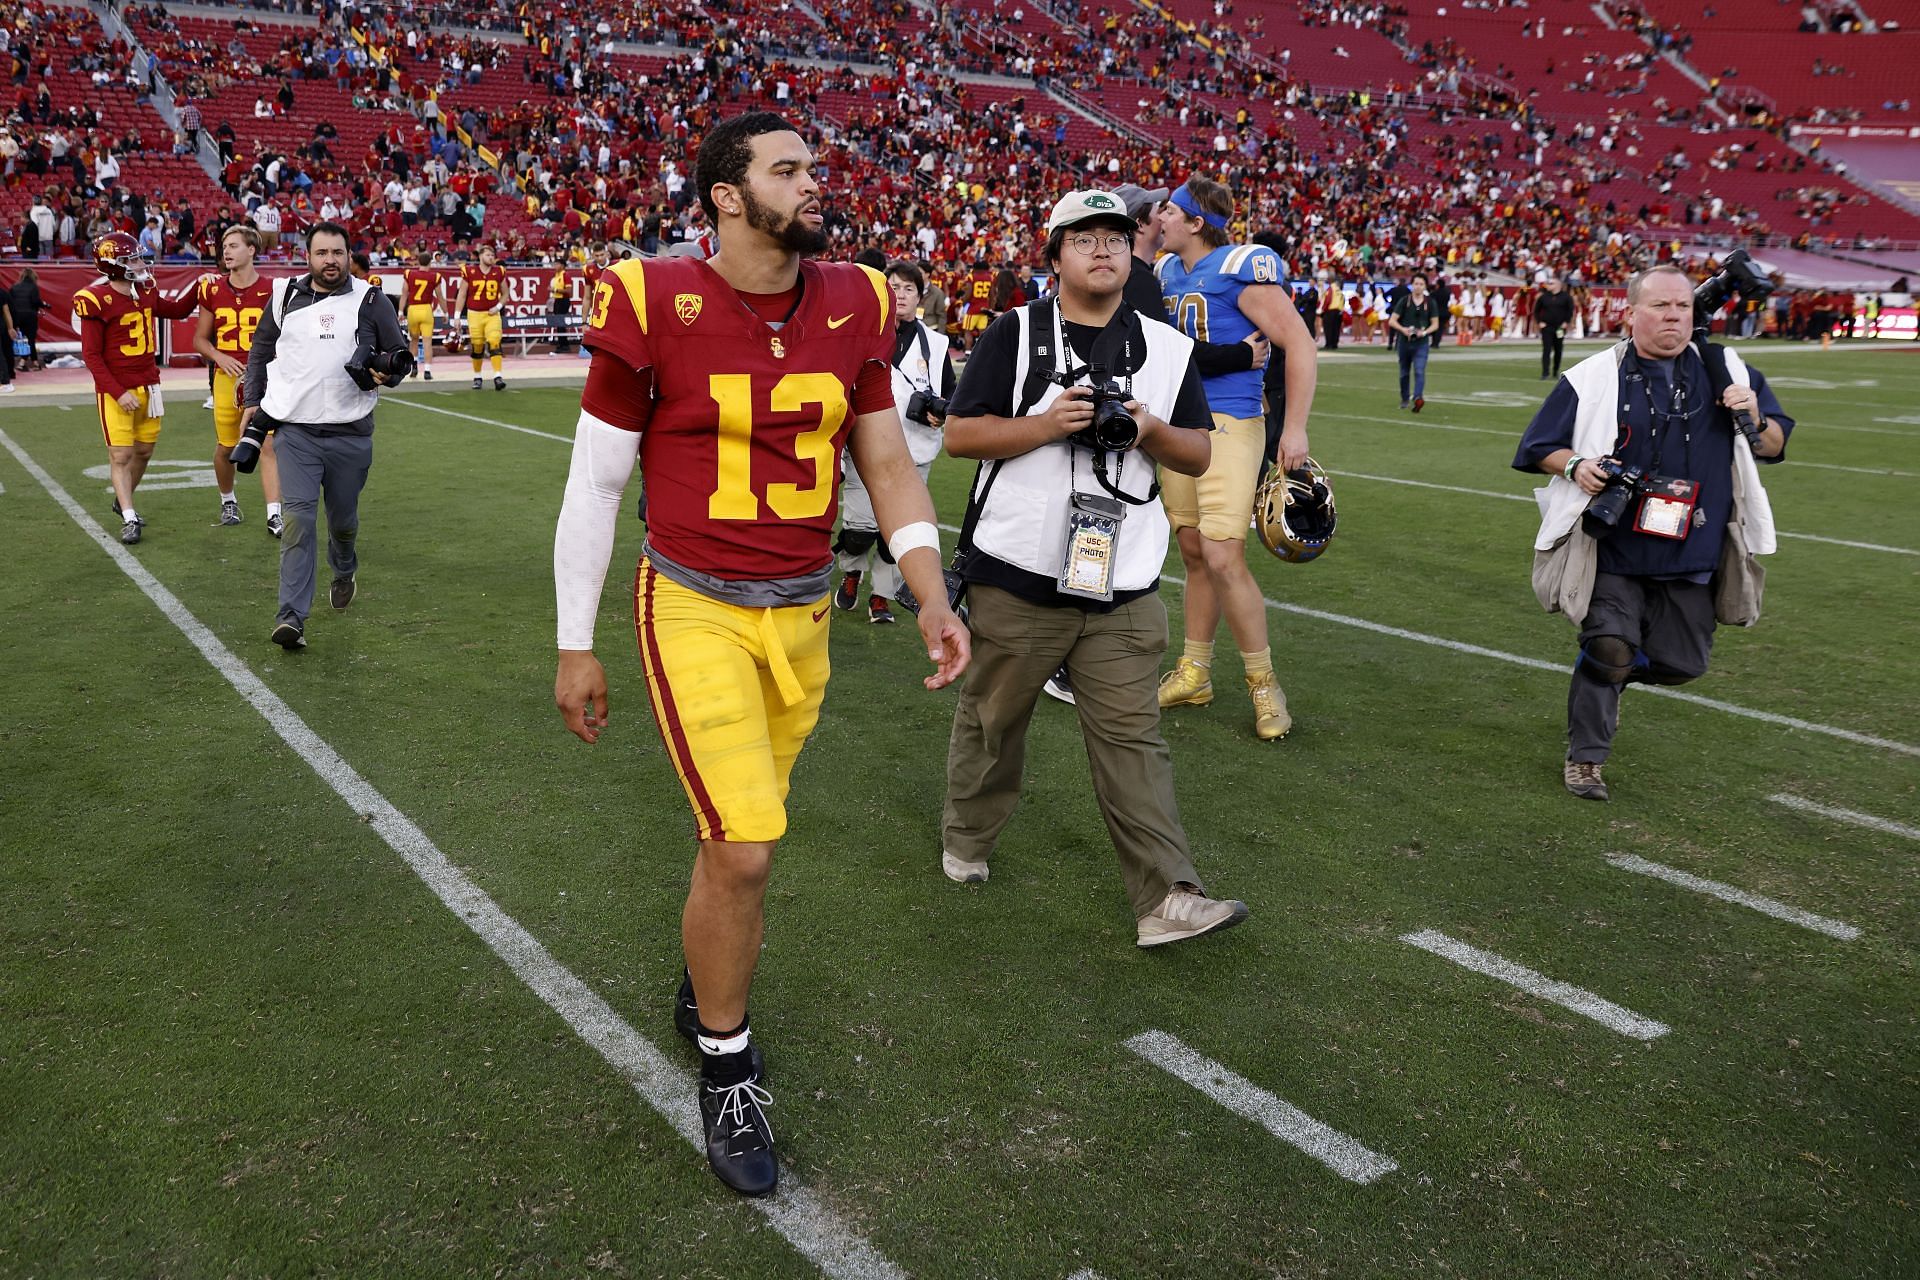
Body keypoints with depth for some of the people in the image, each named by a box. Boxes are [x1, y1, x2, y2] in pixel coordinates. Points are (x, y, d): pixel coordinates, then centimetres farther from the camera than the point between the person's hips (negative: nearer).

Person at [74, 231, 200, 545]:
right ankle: (129, 519, 2)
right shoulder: (96, 301, -14)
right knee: (120, 454, -4)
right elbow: (91, 355, -12)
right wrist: (118, 393, -17)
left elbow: (177, 310, 27)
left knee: (144, 451, 12)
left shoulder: (146, 292, 6)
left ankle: (122, 501, 33)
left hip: (148, 386, 6)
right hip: (116, 392, -6)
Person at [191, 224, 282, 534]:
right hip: (228, 378, 2)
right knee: (226, 447, 11)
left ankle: (274, 515, -7)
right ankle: (228, 501, 34)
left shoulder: (271, 291, -2)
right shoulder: (214, 290, 4)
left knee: (268, 446, -7)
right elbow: (200, 339, 11)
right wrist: (219, 357, -8)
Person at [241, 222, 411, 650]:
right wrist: (253, 402, 13)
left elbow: (401, 353, 8)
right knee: (299, 519, -11)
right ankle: (291, 617, -11)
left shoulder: (369, 301, 2)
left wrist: (386, 374, -14)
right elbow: (260, 350, 20)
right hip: (295, 429, 0)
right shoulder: (285, 296, 7)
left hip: (350, 433, 0)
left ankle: (344, 571, 47)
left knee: (343, 519, 13)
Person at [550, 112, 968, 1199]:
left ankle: (707, 990, 41)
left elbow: (888, 463, 9)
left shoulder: (853, 306, 2)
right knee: (744, 845, -10)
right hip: (696, 610, -4)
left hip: (805, 611, 4)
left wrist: (930, 593, -5)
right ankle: (727, 1066, 14)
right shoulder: (656, 304, -11)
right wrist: (576, 648, 0)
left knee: (740, 834, 12)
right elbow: (595, 485, -3)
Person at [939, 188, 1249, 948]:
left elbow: (1198, 456, 11)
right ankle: (966, 840, 35)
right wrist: (1047, 424, -18)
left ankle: (1165, 898, 1)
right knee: (992, 717, 12)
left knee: (1132, 736, 0)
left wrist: (1150, 430, -10)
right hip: (1018, 574, -2)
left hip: (1122, 584, 2)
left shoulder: (1168, 348, 10)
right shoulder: (1014, 334, 0)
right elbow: (959, 435, -4)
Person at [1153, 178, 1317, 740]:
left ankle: (1264, 683, 3)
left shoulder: (1241, 269, -13)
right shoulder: (1167, 272, 11)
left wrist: (1295, 427, -17)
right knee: (1194, 553, 13)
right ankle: (1194, 673, 25)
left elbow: (1299, 344, -14)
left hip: (1228, 425, -7)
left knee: (1223, 558, -13)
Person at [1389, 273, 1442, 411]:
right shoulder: (1404, 301, 0)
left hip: (1422, 342, -1)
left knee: (1419, 371, -17)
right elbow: (1392, 321, -3)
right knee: (1404, 372, 12)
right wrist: (1403, 329, -22)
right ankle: (1405, 399, 28)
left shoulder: (1430, 302, 2)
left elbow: (1435, 324, 5)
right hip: (1405, 340, 2)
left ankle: (1418, 397, -30)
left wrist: (1425, 332, -15)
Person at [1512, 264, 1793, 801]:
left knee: (1681, 664, 7)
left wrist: (1755, 422, -10)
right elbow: (1536, 448, 4)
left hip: (1692, 555, 3)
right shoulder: (1592, 379, -3)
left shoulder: (1727, 372, 6)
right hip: (1613, 550, -3)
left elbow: (1774, 447, 12)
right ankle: (1585, 758, 11)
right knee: (1609, 647, -8)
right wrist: (1575, 465, -16)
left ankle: (1613, 672, 40)